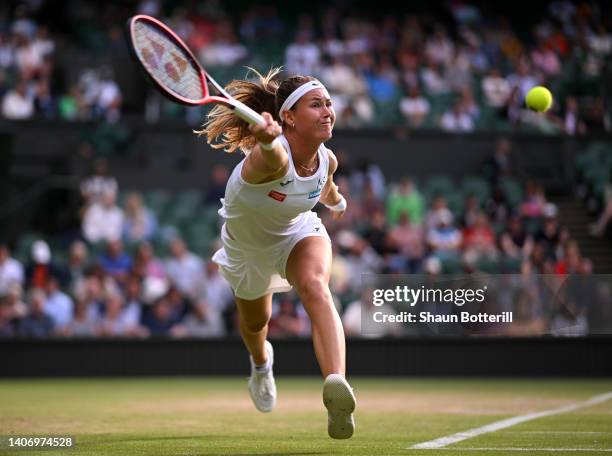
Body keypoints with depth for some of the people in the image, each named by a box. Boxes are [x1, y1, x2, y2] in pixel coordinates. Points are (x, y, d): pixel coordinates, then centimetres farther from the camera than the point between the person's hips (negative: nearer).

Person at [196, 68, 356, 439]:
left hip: (299, 233, 2)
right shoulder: (272, 157, -41)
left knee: (315, 287, -33)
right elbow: (272, 156, -70)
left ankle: (336, 383, -53)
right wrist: (267, 141, -94)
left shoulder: (327, 160, -21)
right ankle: (261, 362, 65)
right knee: (255, 322, 24)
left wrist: (336, 201, 28)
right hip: (248, 248, -2)